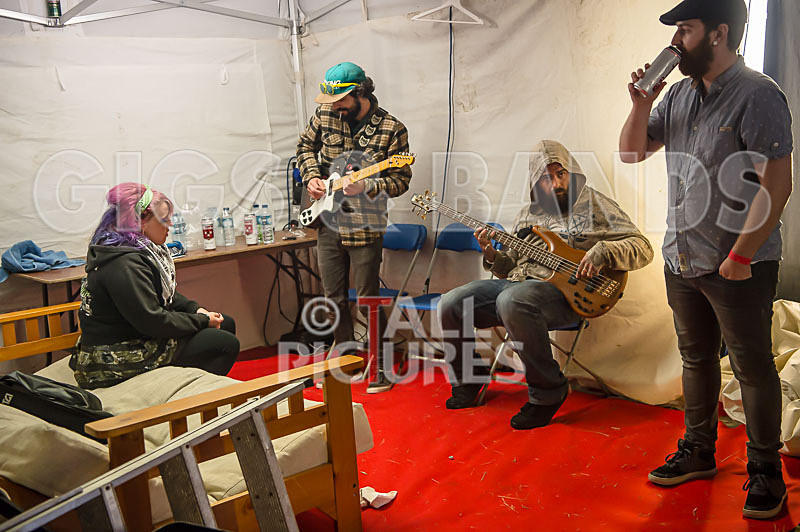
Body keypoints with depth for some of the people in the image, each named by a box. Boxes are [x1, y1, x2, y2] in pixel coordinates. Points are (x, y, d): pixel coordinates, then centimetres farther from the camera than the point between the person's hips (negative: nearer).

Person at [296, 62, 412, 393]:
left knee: (367, 298, -1)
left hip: (365, 227, -5)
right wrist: (312, 177, 3)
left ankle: (380, 368, 15)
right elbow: (306, 146, 20)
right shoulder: (325, 115, 3)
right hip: (328, 222, 5)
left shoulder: (391, 129, -9)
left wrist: (368, 188, -23)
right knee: (334, 297, 13)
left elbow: (401, 179, -7)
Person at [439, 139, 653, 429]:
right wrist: (492, 256, 0)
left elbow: (642, 248, -1)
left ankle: (548, 392, -21)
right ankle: (469, 379, 15)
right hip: (516, 282, 6)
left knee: (512, 301, -39)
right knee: (451, 305, -9)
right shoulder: (528, 213, 20)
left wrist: (602, 252, -19)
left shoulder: (594, 205, 5)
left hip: (561, 288, -6)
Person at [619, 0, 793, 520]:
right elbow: (633, 151, 14)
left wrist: (740, 254, -18)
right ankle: (698, 452, 33)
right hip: (682, 259, 7)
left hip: (740, 265, -7)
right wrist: (642, 104, -2)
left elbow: (777, 184, -17)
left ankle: (766, 470, 21)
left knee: (753, 367, 5)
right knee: (696, 358, 17)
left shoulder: (758, 95, -13)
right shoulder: (679, 95, 9)